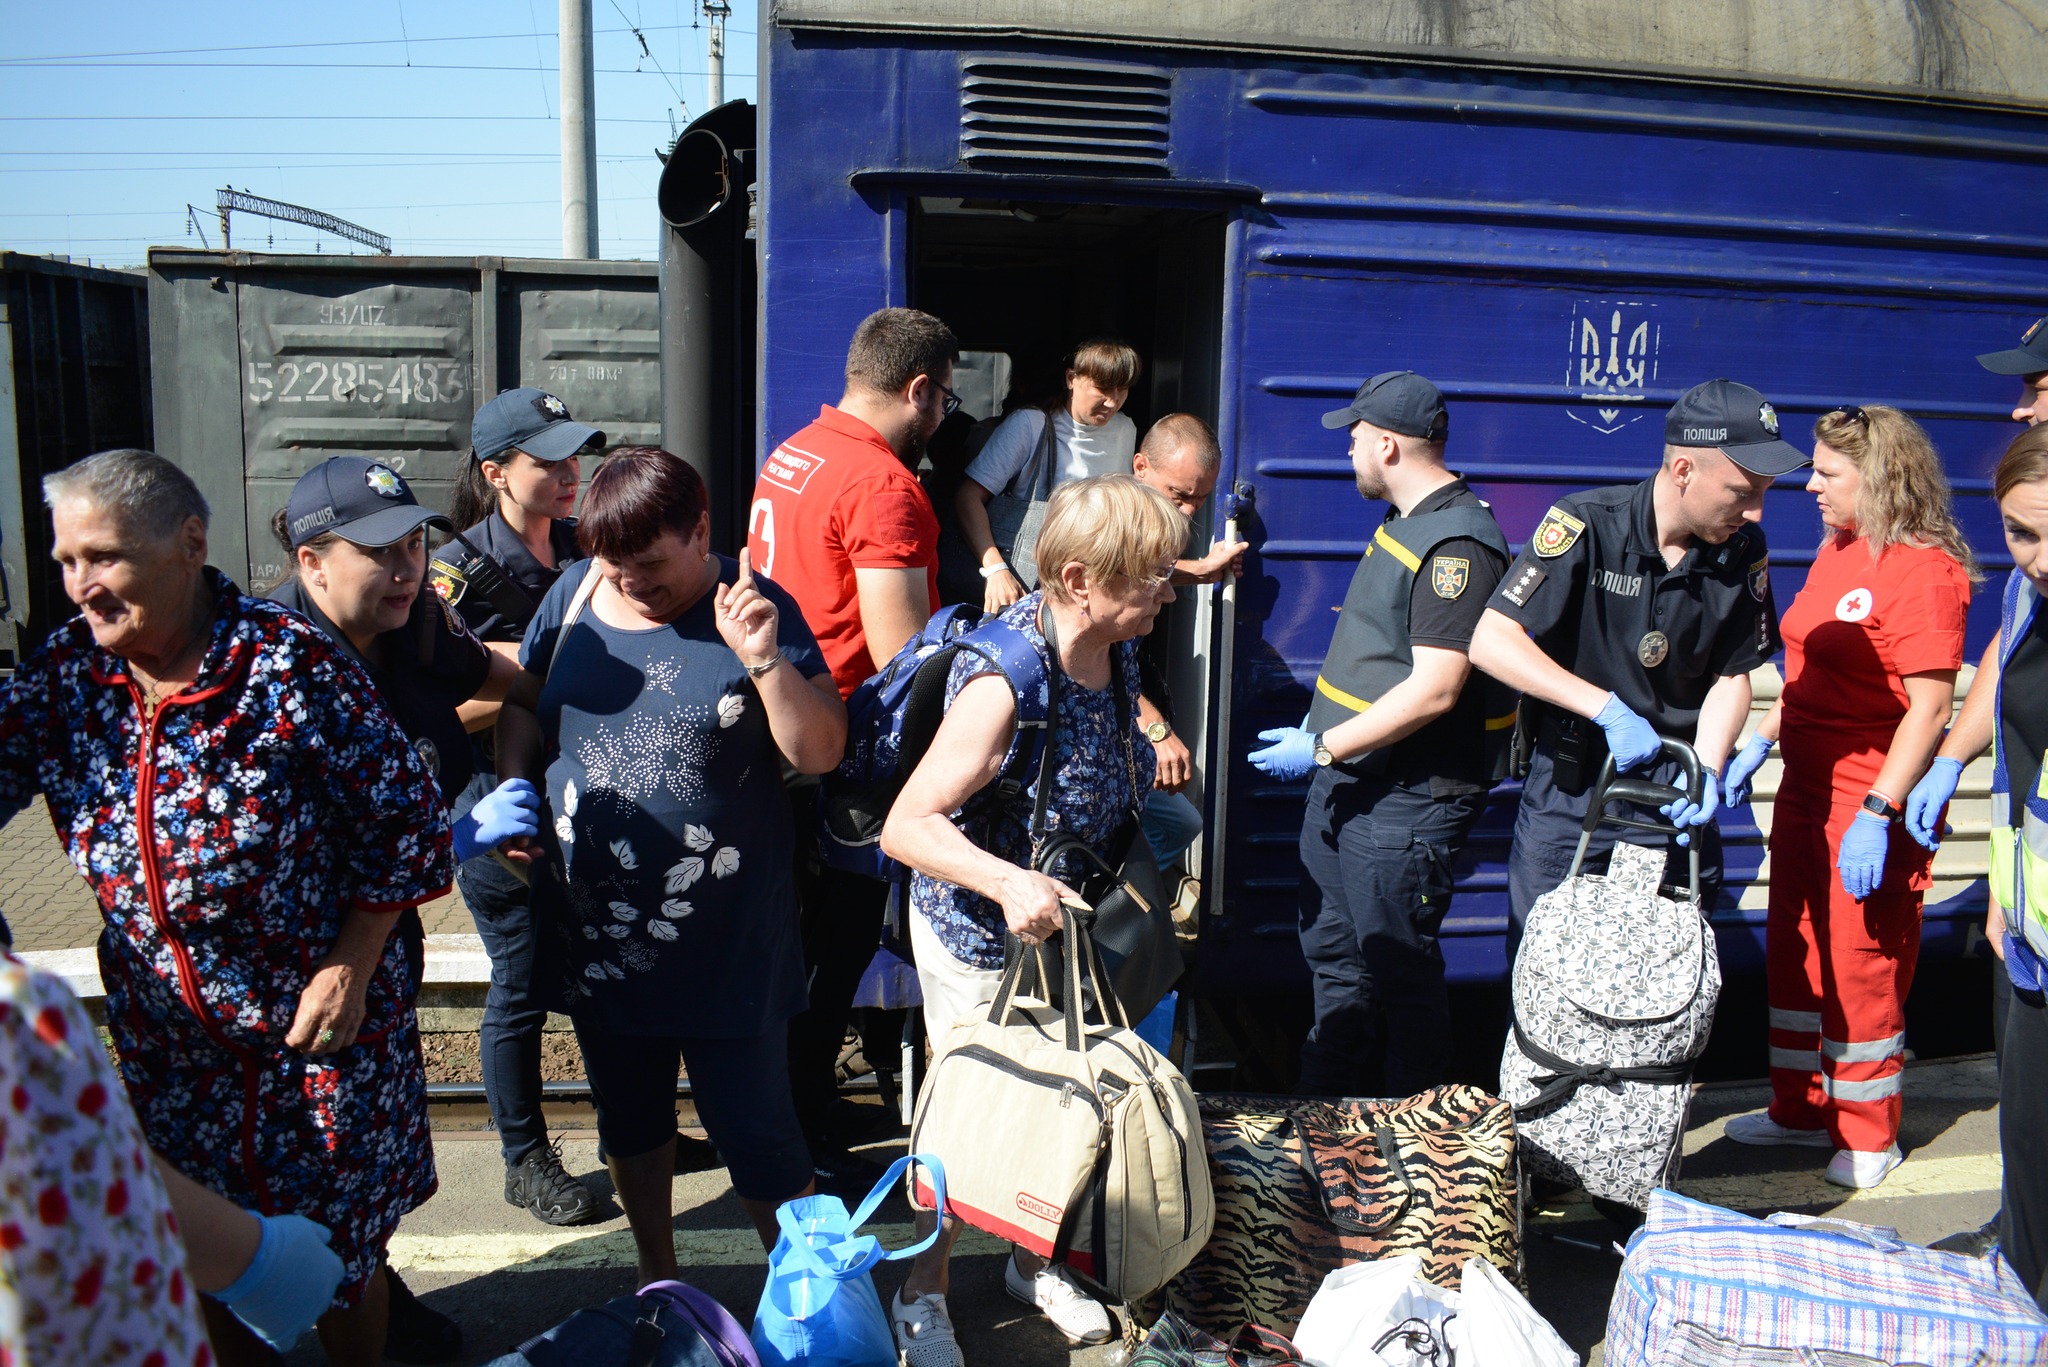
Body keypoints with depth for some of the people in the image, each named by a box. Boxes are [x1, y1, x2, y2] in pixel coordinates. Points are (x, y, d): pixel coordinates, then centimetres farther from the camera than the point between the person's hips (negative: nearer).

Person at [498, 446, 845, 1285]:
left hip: (727, 944, -4)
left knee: (753, 1129, 6)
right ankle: (657, 1279, 46)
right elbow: (522, 705, 14)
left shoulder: (754, 613, -11)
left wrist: (764, 659, -29)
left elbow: (820, 752, -15)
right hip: (596, 932, 5)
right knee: (630, 1116, 23)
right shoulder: (575, 594, 0)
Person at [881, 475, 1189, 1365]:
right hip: (976, 935, -7)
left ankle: (1033, 1262, 46)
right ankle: (923, 1293, 35)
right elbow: (906, 826, -31)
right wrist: (1008, 884, -42)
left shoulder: (1113, 652, -6)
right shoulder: (1004, 681, -31)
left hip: (1063, 919, 7)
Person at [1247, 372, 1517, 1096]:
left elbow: (1434, 689, -26)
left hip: (1407, 798, -10)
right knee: (1332, 951, 19)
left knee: (1400, 968, 3)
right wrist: (1321, 723, 18)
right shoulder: (1402, 523, 12)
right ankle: (1326, 1099, 35)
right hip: (1347, 779, 10)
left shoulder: (1455, 545, -20)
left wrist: (1322, 749, -22)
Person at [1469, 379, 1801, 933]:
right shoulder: (1586, 525, -17)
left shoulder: (1743, 550, -3)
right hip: (1570, 783, -3)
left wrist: (1705, 770, -12)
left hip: (1674, 786, 3)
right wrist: (1608, 707, -26)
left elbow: (1732, 676, 5)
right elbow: (1491, 640, -22)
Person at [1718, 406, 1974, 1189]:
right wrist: (1760, 743, 13)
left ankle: (1869, 1135, 21)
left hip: (1874, 801, -9)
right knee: (1794, 955, 16)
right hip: (1807, 787, 9)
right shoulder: (1835, 553, 10)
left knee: (1864, 967, 3)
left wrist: (1877, 814, -25)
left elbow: (1930, 706, -21)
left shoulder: (1923, 570, -17)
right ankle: (1802, 1110, 31)